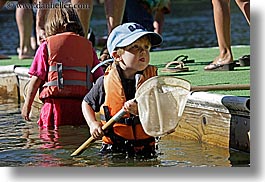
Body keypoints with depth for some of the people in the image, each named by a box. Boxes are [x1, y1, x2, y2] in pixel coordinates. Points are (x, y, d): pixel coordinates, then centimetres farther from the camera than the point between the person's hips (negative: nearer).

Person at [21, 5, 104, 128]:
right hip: (82, 104, 3)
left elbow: (36, 79, 2)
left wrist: (27, 105, 10)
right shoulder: (88, 46, 15)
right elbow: (99, 80, 12)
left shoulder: (47, 45, 6)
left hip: (56, 104, -3)